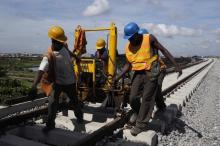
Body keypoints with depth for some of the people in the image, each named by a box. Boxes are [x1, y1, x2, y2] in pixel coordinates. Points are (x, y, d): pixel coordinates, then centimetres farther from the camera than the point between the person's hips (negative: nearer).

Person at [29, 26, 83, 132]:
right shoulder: (49, 55, -26)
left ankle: (79, 116, 42)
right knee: (53, 103, -12)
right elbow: (41, 70, -38)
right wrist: (34, 85, -51)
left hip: (70, 81, 4)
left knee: (74, 101, 17)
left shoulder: (64, 46, -9)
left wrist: (75, 57, 38)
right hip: (57, 82, -4)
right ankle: (50, 124, 7)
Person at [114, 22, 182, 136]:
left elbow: (163, 50, -6)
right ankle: (137, 112, 31)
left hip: (151, 72, -4)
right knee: (133, 98, 0)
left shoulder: (149, 39, -10)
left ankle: (141, 124, 10)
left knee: (147, 99, -1)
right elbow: (128, 65, 7)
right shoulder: (127, 47, 1)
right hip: (138, 73, 4)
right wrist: (117, 78, 0)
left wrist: (176, 65, -12)